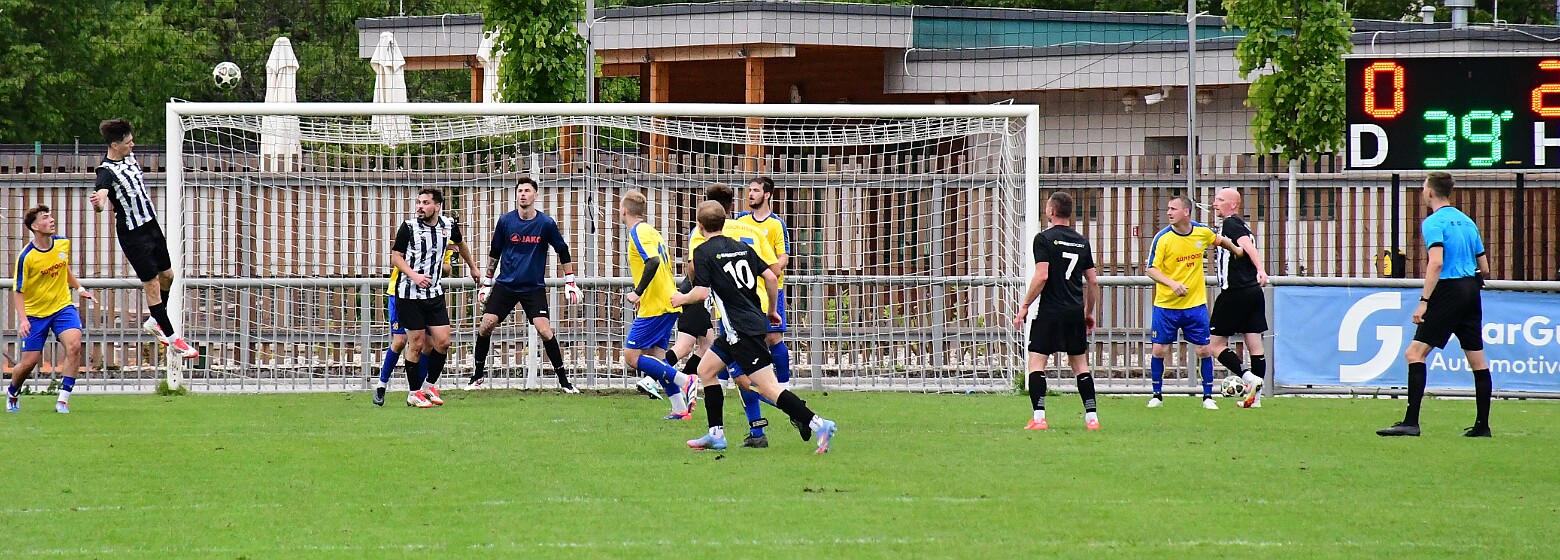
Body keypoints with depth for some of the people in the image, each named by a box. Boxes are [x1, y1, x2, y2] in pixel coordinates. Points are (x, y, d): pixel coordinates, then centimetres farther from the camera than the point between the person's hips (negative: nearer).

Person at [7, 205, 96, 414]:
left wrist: (80, 288, 16)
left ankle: (63, 401, -17)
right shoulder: (27, 257, -18)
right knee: (29, 361, 0)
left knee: (74, 345, -22)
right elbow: (18, 291, -12)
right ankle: (12, 395, 32)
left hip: (62, 306, 3)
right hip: (35, 312, -3)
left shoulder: (63, 243, -3)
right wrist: (23, 320, -23)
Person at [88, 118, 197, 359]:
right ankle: (172, 337, 3)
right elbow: (101, 196, -40)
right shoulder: (106, 171, -21)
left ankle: (155, 321, 39)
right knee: (152, 284, -4)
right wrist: (98, 202, -63)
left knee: (167, 275, 18)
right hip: (133, 234, -8)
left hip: (151, 225, 8)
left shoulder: (129, 157, 4)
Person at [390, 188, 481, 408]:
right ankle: (413, 392, 10)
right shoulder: (408, 227, -11)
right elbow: (395, 257, -7)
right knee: (416, 343, -3)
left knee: (443, 341, -2)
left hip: (434, 293, 4)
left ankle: (431, 385, 18)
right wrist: (414, 276, -23)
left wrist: (472, 267, 36)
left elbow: (460, 243, 23)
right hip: (409, 293, -4)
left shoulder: (448, 225, 1)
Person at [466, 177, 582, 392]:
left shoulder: (546, 223, -6)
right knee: (486, 326, -8)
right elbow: (494, 253, 11)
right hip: (505, 284, 2)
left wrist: (570, 282, 5)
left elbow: (563, 252, 5)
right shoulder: (505, 221, -2)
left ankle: (563, 380, -2)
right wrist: (487, 282, 14)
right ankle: (478, 375, 9)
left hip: (534, 287, -2)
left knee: (544, 330, -14)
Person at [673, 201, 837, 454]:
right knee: (706, 369, 18)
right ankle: (716, 434, 17)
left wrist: (682, 299, 5)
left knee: (769, 388, -11)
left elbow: (701, 292, -15)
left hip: (741, 329, -9)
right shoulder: (742, 247, 12)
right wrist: (772, 310, 20)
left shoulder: (703, 251, -8)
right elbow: (770, 277, 7)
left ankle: (818, 424, -19)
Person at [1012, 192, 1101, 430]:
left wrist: (1024, 306, -9)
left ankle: (1039, 417, -13)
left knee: (1036, 362, -2)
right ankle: (1091, 417, 10)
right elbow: (1093, 281, 13)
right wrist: (1089, 312, 23)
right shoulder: (1082, 241, 10)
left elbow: (1041, 276, -16)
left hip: (1050, 312, -5)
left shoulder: (1044, 238, -7)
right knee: (1080, 364, 13)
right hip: (1076, 311, 5)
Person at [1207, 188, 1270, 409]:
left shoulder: (1230, 224, -8)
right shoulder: (1241, 226, 19)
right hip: (1253, 291, 9)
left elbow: (1247, 246, -23)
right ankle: (1255, 397, 7)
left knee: (1215, 345, -2)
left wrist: (1260, 270, -36)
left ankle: (1249, 377, -15)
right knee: (1255, 346, 6)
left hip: (1235, 292, -9)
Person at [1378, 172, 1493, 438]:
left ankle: (1411, 422, -18)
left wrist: (1424, 300, -22)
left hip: (1449, 291, -8)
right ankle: (1482, 425, 12)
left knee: (1415, 353, -9)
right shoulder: (1466, 221, 15)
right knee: (1477, 361, 10)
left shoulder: (1433, 222, -7)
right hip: (1471, 291, 8)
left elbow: (1436, 263, -21)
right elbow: (1484, 268, 17)